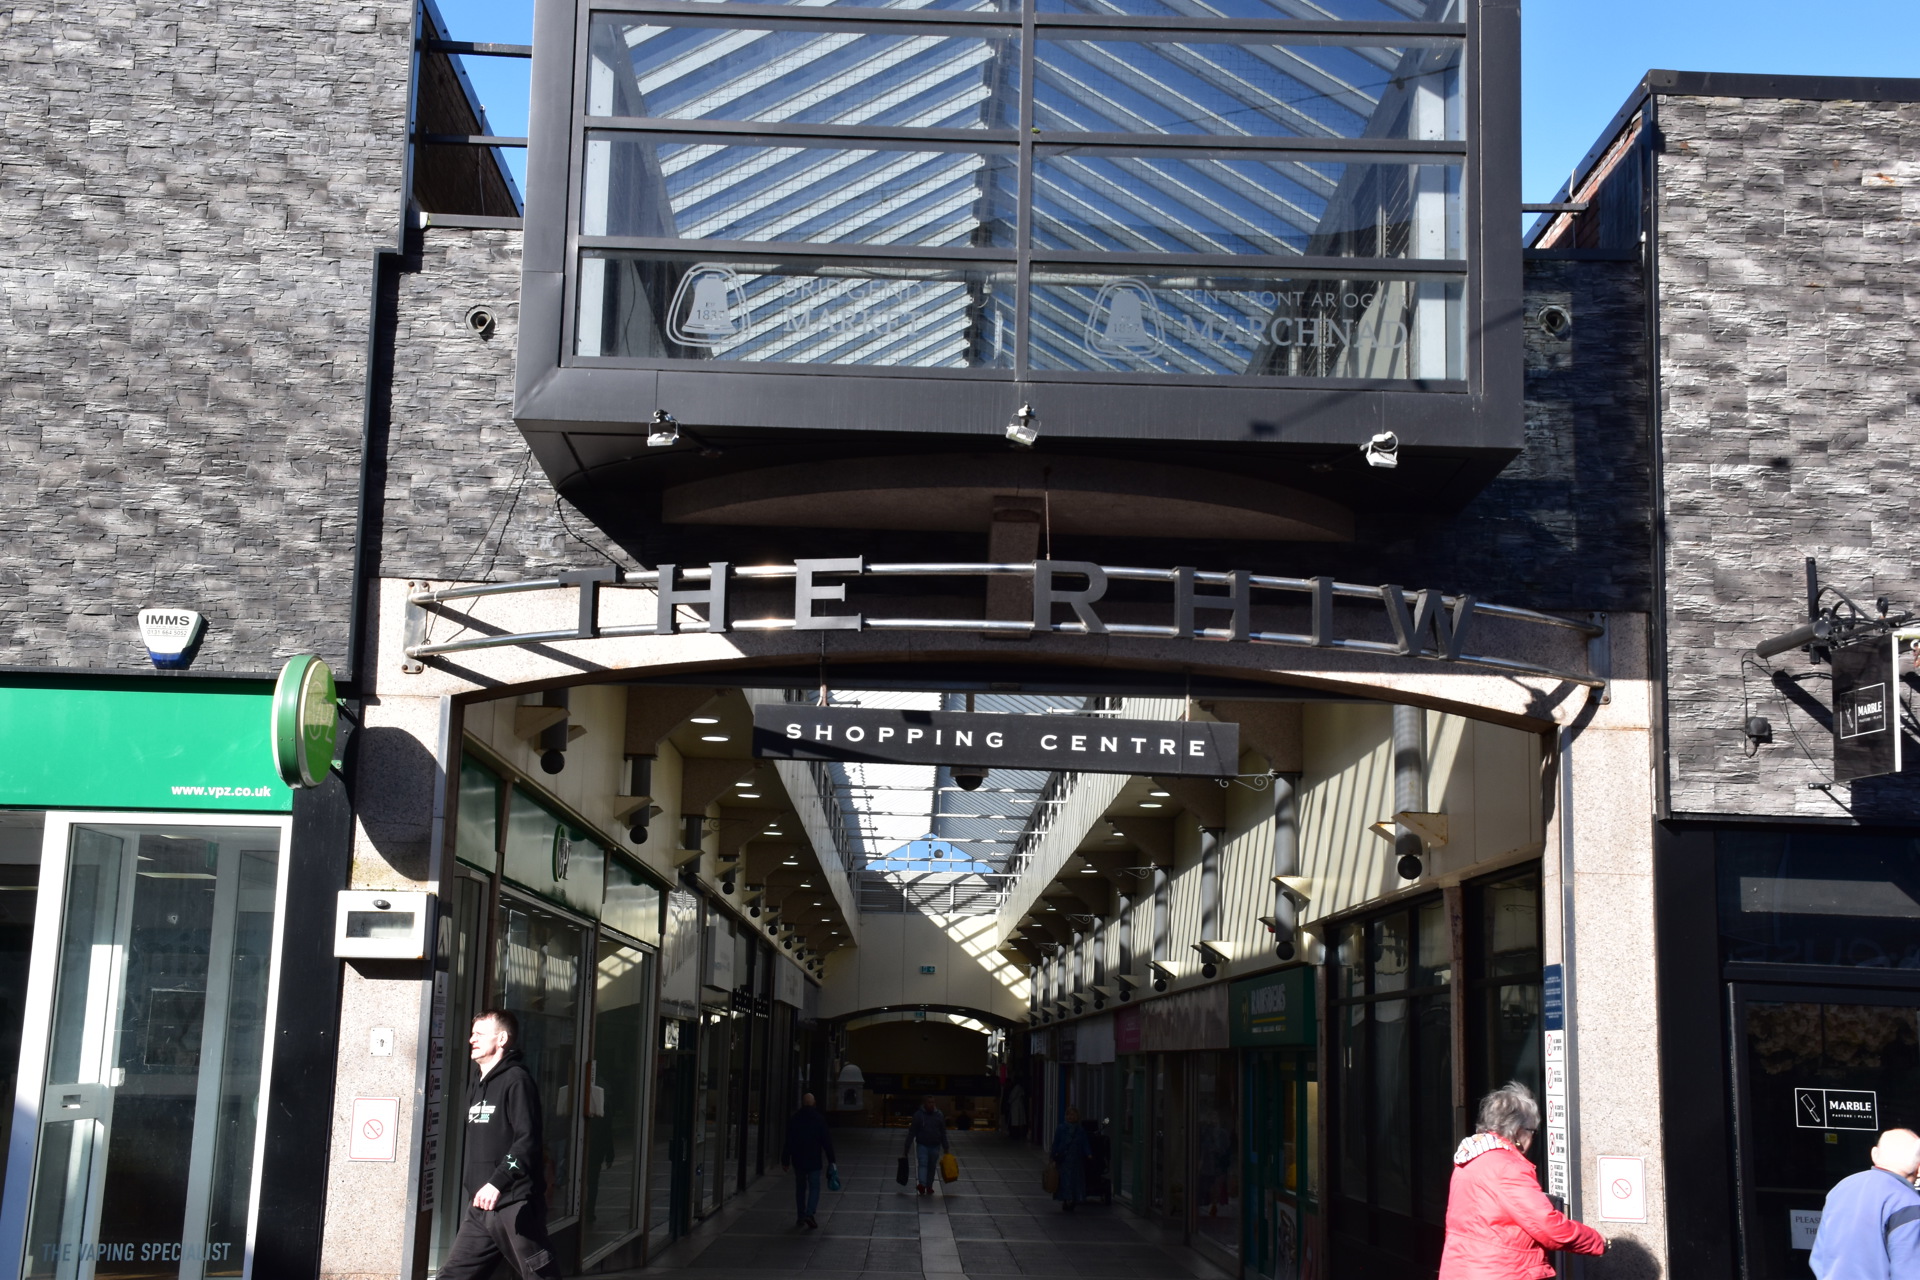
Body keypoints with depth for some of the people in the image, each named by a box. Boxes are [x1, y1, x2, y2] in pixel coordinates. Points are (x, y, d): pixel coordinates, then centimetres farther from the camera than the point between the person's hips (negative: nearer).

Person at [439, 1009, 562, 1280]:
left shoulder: (516, 1080, -8)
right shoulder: (477, 1087, 19)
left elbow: (527, 1140, -19)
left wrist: (497, 1182, -29)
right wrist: (467, 1183, 16)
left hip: (515, 1206, -9)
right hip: (480, 1207, 9)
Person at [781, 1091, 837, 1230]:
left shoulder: (794, 1119, 0)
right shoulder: (819, 1119, -5)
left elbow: (788, 1142, 2)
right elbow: (826, 1141, -6)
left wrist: (785, 1161, 8)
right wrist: (831, 1160, -1)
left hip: (798, 1160, 2)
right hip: (814, 1160, -2)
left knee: (800, 1188, 14)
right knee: (814, 1187, 1)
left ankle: (800, 1217, 16)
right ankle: (809, 1214, -18)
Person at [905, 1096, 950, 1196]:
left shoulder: (939, 1116, 1)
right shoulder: (918, 1115, -6)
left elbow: (943, 1133, 8)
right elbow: (911, 1133, -4)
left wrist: (945, 1148, 8)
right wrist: (907, 1147, -5)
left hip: (935, 1146, 3)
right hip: (922, 1145, -3)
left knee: (932, 1167, 7)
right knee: (923, 1164, -18)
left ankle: (929, 1187, 18)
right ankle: (922, 1185, -32)